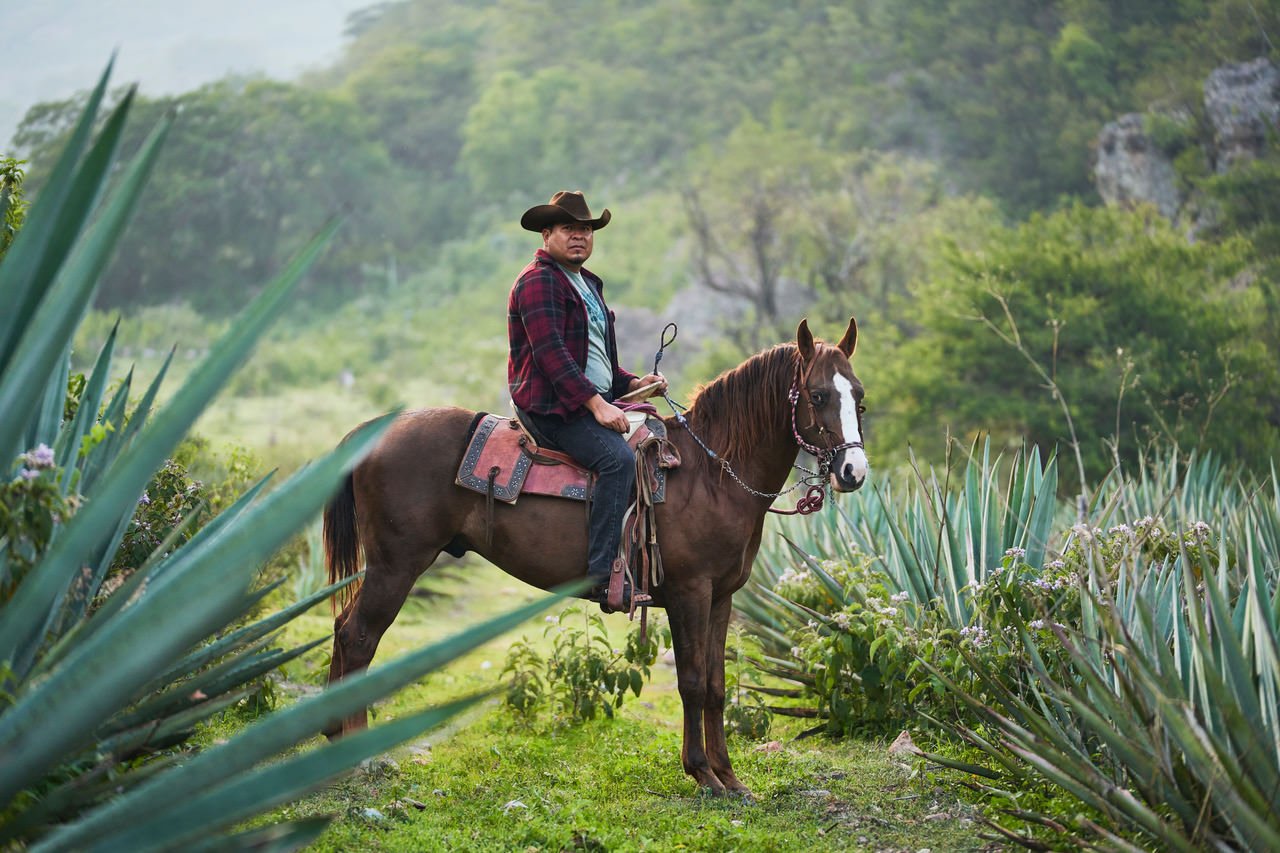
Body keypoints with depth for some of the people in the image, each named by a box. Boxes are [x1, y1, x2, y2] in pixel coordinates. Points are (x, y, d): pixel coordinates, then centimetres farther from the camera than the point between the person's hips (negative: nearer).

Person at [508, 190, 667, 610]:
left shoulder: (587, 284, 23)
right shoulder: (539, 281, -9)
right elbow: (551, 353, -20)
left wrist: (633, 383, 12)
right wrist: (596, 403, -26)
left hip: (595, 400, 10)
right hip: (551, 406, -10)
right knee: (618, 457, -29)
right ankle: (601, 575, -31)